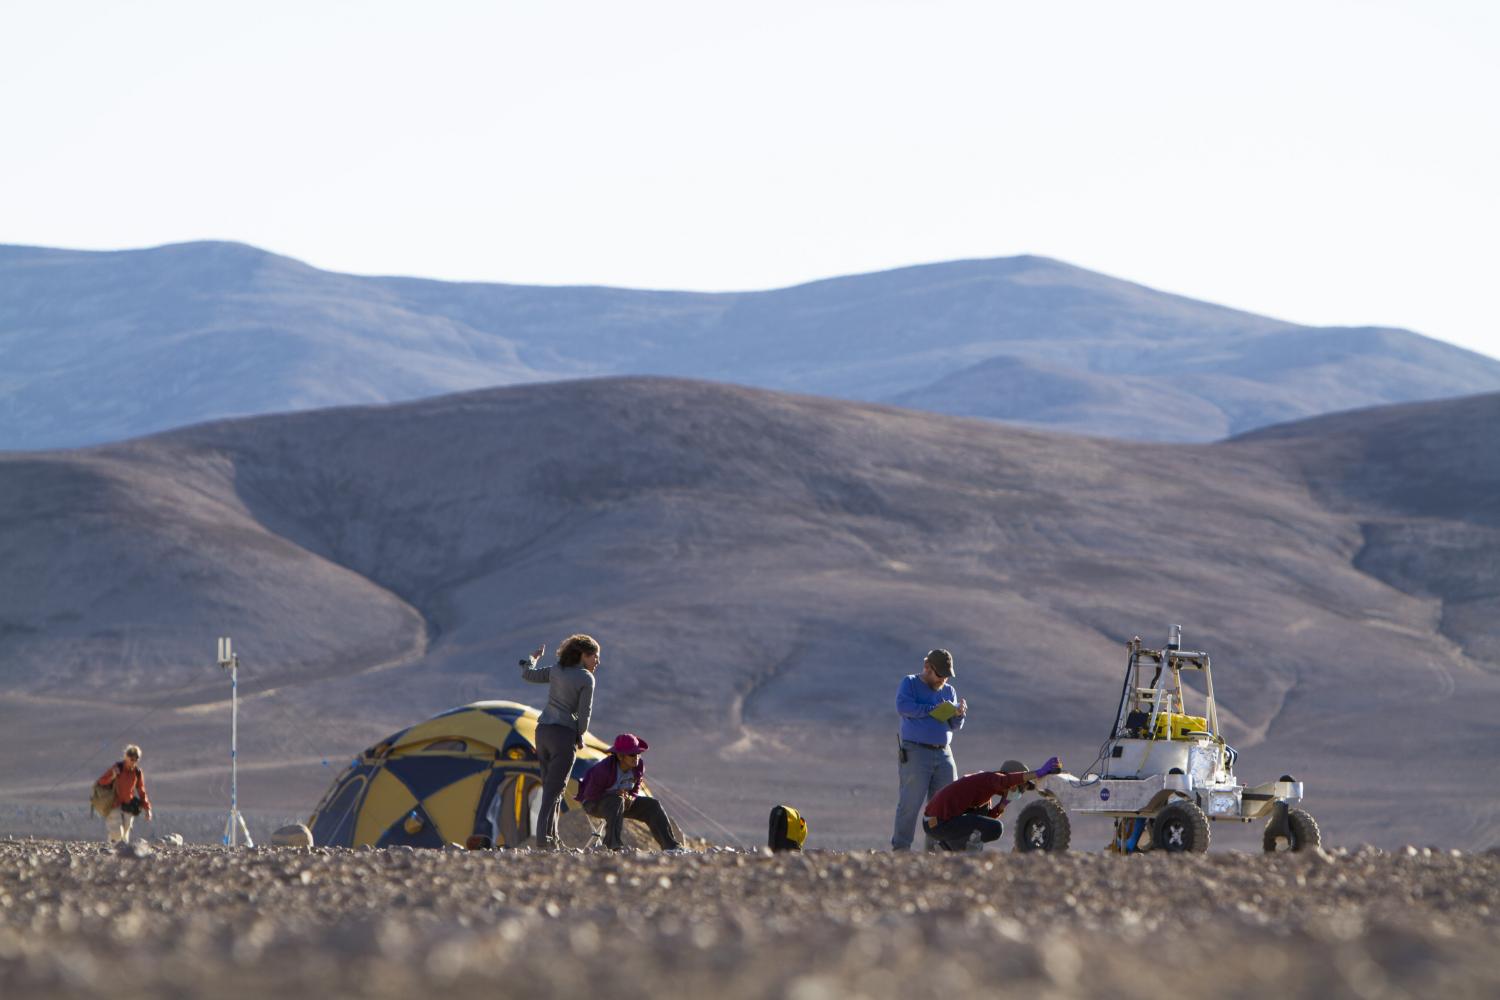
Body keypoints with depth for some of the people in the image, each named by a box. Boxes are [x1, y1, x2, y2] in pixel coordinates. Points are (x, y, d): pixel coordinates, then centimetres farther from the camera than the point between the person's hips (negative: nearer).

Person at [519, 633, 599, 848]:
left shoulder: (556, 671, 8)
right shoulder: (586, 679, -8)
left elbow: (527, 674, 17)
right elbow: (584, 713, -8)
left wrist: (534, 657, 37)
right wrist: (579, 738, 8)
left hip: (543, 730, 6)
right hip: (564, 734, -6)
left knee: (551, 788, 13)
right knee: (554, 789, -7)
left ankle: (551, 838, 12)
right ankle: (544, 839, -16)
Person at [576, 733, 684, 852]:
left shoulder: (639, 765, -11)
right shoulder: (604, 769, -32)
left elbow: (635, 788, 3)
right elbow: (591, 795, -27)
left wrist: (630, 797, -20)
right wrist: (616, 794, -28)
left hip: (622, 800, 7)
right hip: (593, 804, -7)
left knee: (652, 805, -8)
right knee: (617, 801, -39)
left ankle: (670, 846, -6)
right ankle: (614, 845, -45)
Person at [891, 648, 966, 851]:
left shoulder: (949, 691, 19)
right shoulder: (910, 683, 5)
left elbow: (954, 726, 16)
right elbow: (902, 706, -15)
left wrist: (958, 715, -7)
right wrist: (933, 710, -14)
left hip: (944, 753, 5)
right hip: (916, 751, -5)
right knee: (911, 803, -9)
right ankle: (900, 847, -5)